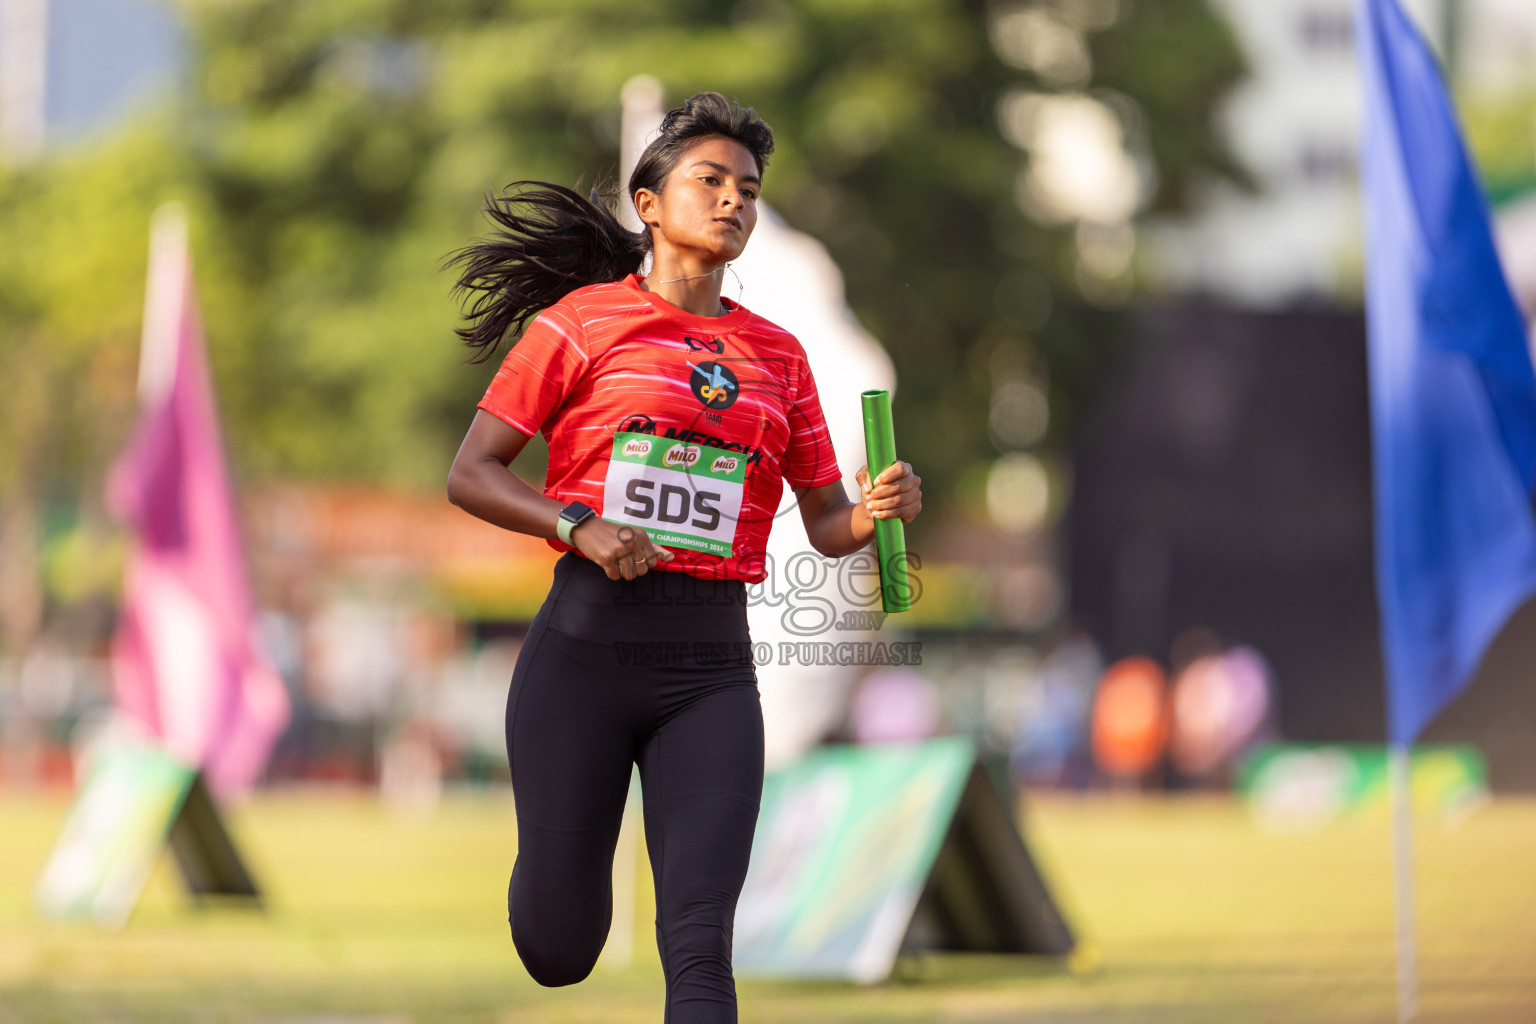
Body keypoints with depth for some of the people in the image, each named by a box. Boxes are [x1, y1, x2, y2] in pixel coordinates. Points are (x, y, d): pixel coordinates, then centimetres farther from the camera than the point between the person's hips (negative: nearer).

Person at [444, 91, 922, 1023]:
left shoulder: (776, 354, 14)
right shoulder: (582, 319, 4)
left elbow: (827, 525, 16)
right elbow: (470, 475, 2)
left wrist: (879, 507, -7)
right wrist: (579, 526, -15)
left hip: (713, 667, 2)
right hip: (585, 644, -2)